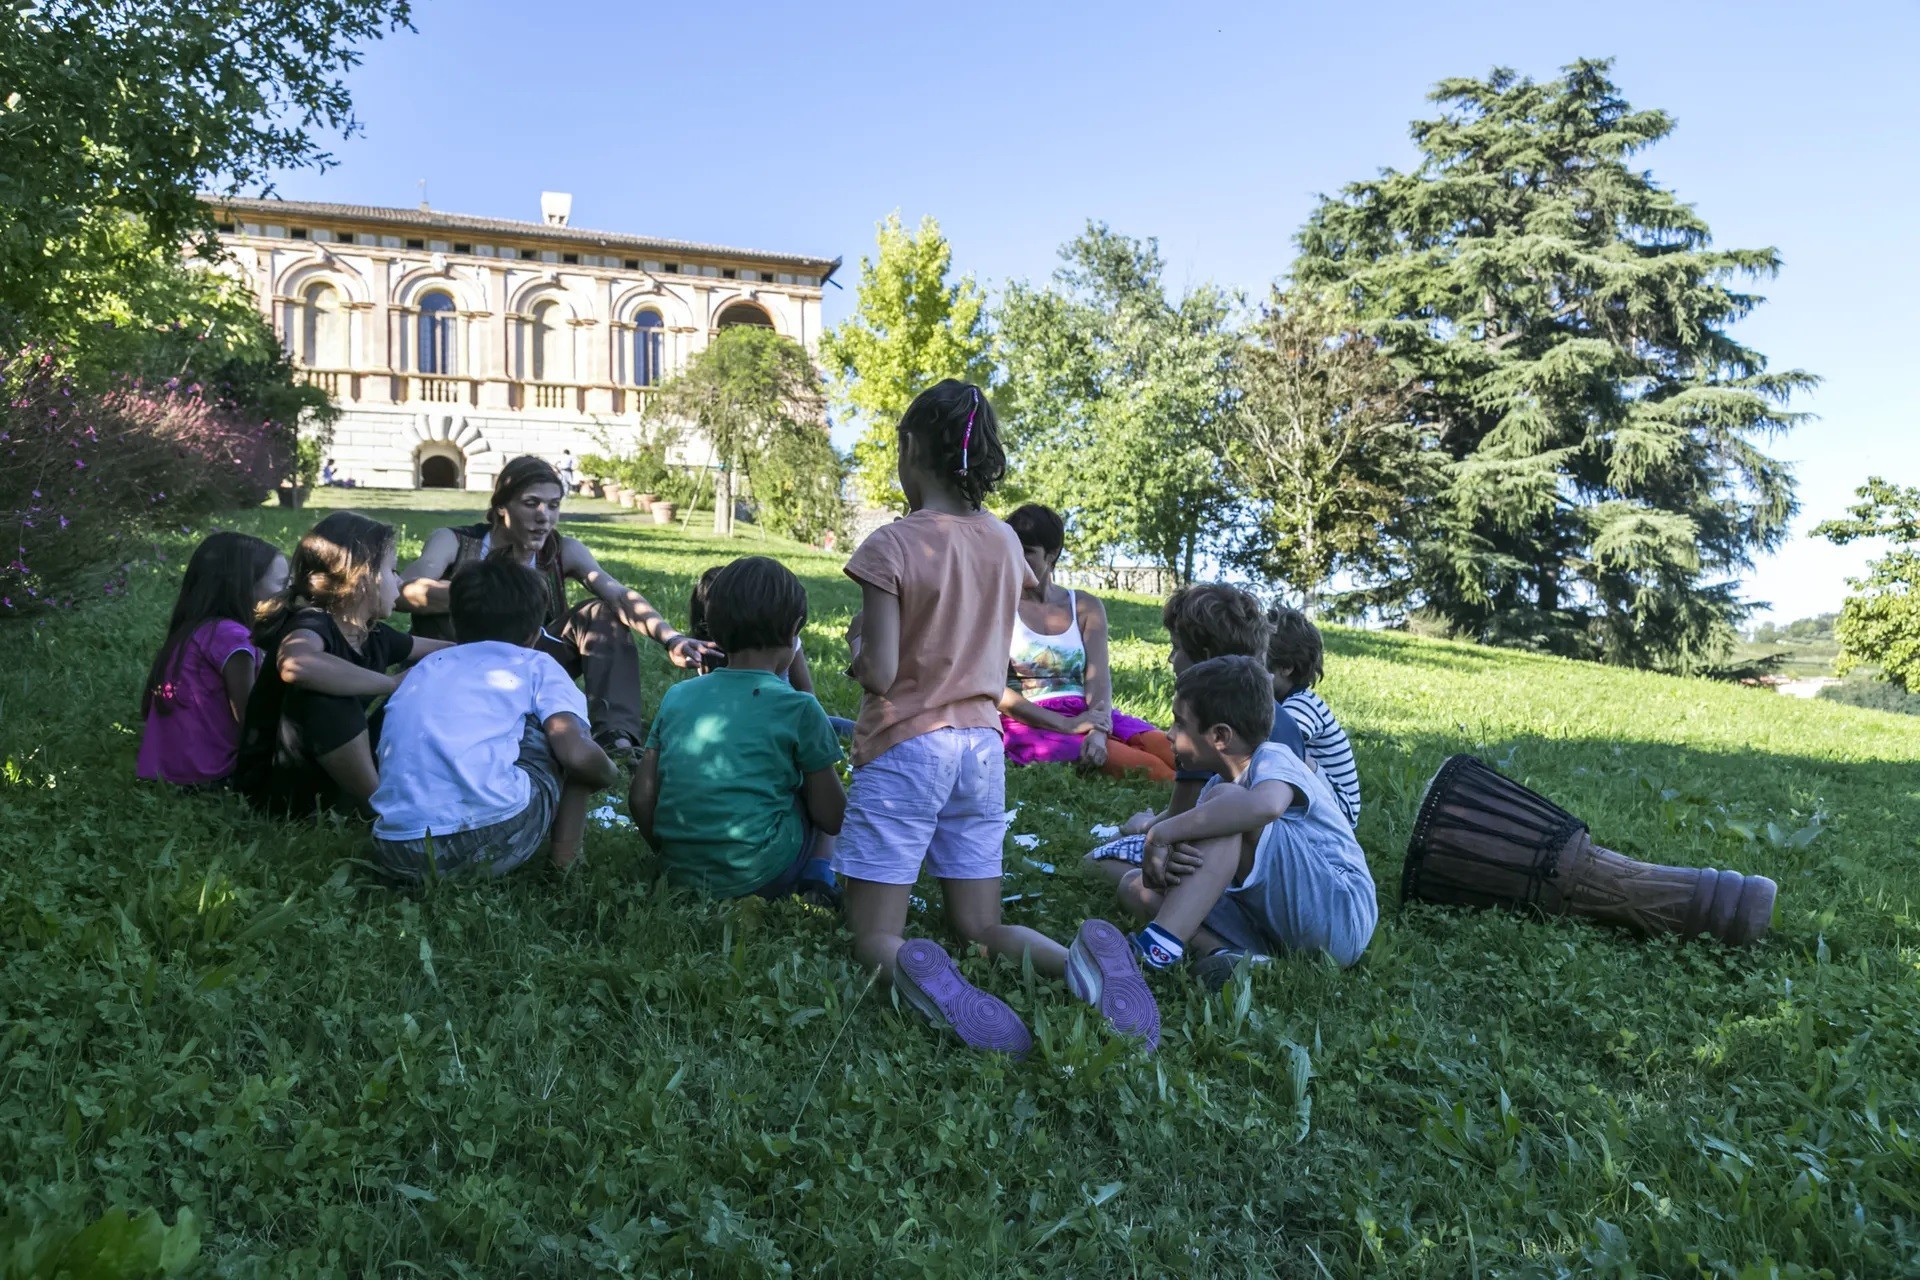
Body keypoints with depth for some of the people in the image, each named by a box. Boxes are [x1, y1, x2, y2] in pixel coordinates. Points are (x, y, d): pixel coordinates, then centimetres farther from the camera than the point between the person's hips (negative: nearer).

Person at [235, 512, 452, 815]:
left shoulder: (373, 634, 2)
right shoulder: (310, 625, -22)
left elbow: (437, 650, 22)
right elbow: (296, 664, -48)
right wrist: (394, 683, -36)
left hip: (334, 775, 8)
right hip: (279, 785, -8)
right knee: (323, 692, -32)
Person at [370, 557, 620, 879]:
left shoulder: (424, 668, 25)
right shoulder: (535, 665, 11)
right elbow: (577, 755, -5)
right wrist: (610, 773, 17)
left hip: (400, 860, 5)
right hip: (496, 846, -5)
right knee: (560, 730, 19)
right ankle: (565, 856, 11)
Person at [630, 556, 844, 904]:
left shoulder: (677, 696, 4)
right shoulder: (797, 707, -8)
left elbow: (641, 800, 3)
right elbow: (833, 818, -4)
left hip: (681, 872, 6)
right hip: (760, 875, -5)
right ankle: (819, 877, 1)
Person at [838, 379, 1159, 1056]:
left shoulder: (893, 545, -13)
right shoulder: (1004, 542, 5)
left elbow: (878, 674, -17)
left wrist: (856, 643, 5)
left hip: (906, 748, -5)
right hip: (982, 746, 5)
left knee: (874, 936, 3)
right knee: (982, 928, 13)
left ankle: (913, 972, -33)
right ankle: (1077, 959, -19)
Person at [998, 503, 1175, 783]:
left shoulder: (1086, 607, 15)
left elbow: (1099, 679, 1)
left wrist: (1098, 730, -21)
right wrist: (1066, 724, -17)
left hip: (1086, 716, 4)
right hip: (1030, 725, -4)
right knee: (1146, 768, -27)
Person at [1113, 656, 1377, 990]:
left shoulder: (1274, 760, -11)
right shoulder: (1217, 786, 15)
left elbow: (1266, 806, -37)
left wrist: (1163, 832, -33)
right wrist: (1168, 863, -24)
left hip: (1342, 917, -8)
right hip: (1276, 928, 9)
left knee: (1226, 799, -26)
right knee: (1135, 887, -2)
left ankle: (1160, 948, -33)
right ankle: (1230, 954, -26)